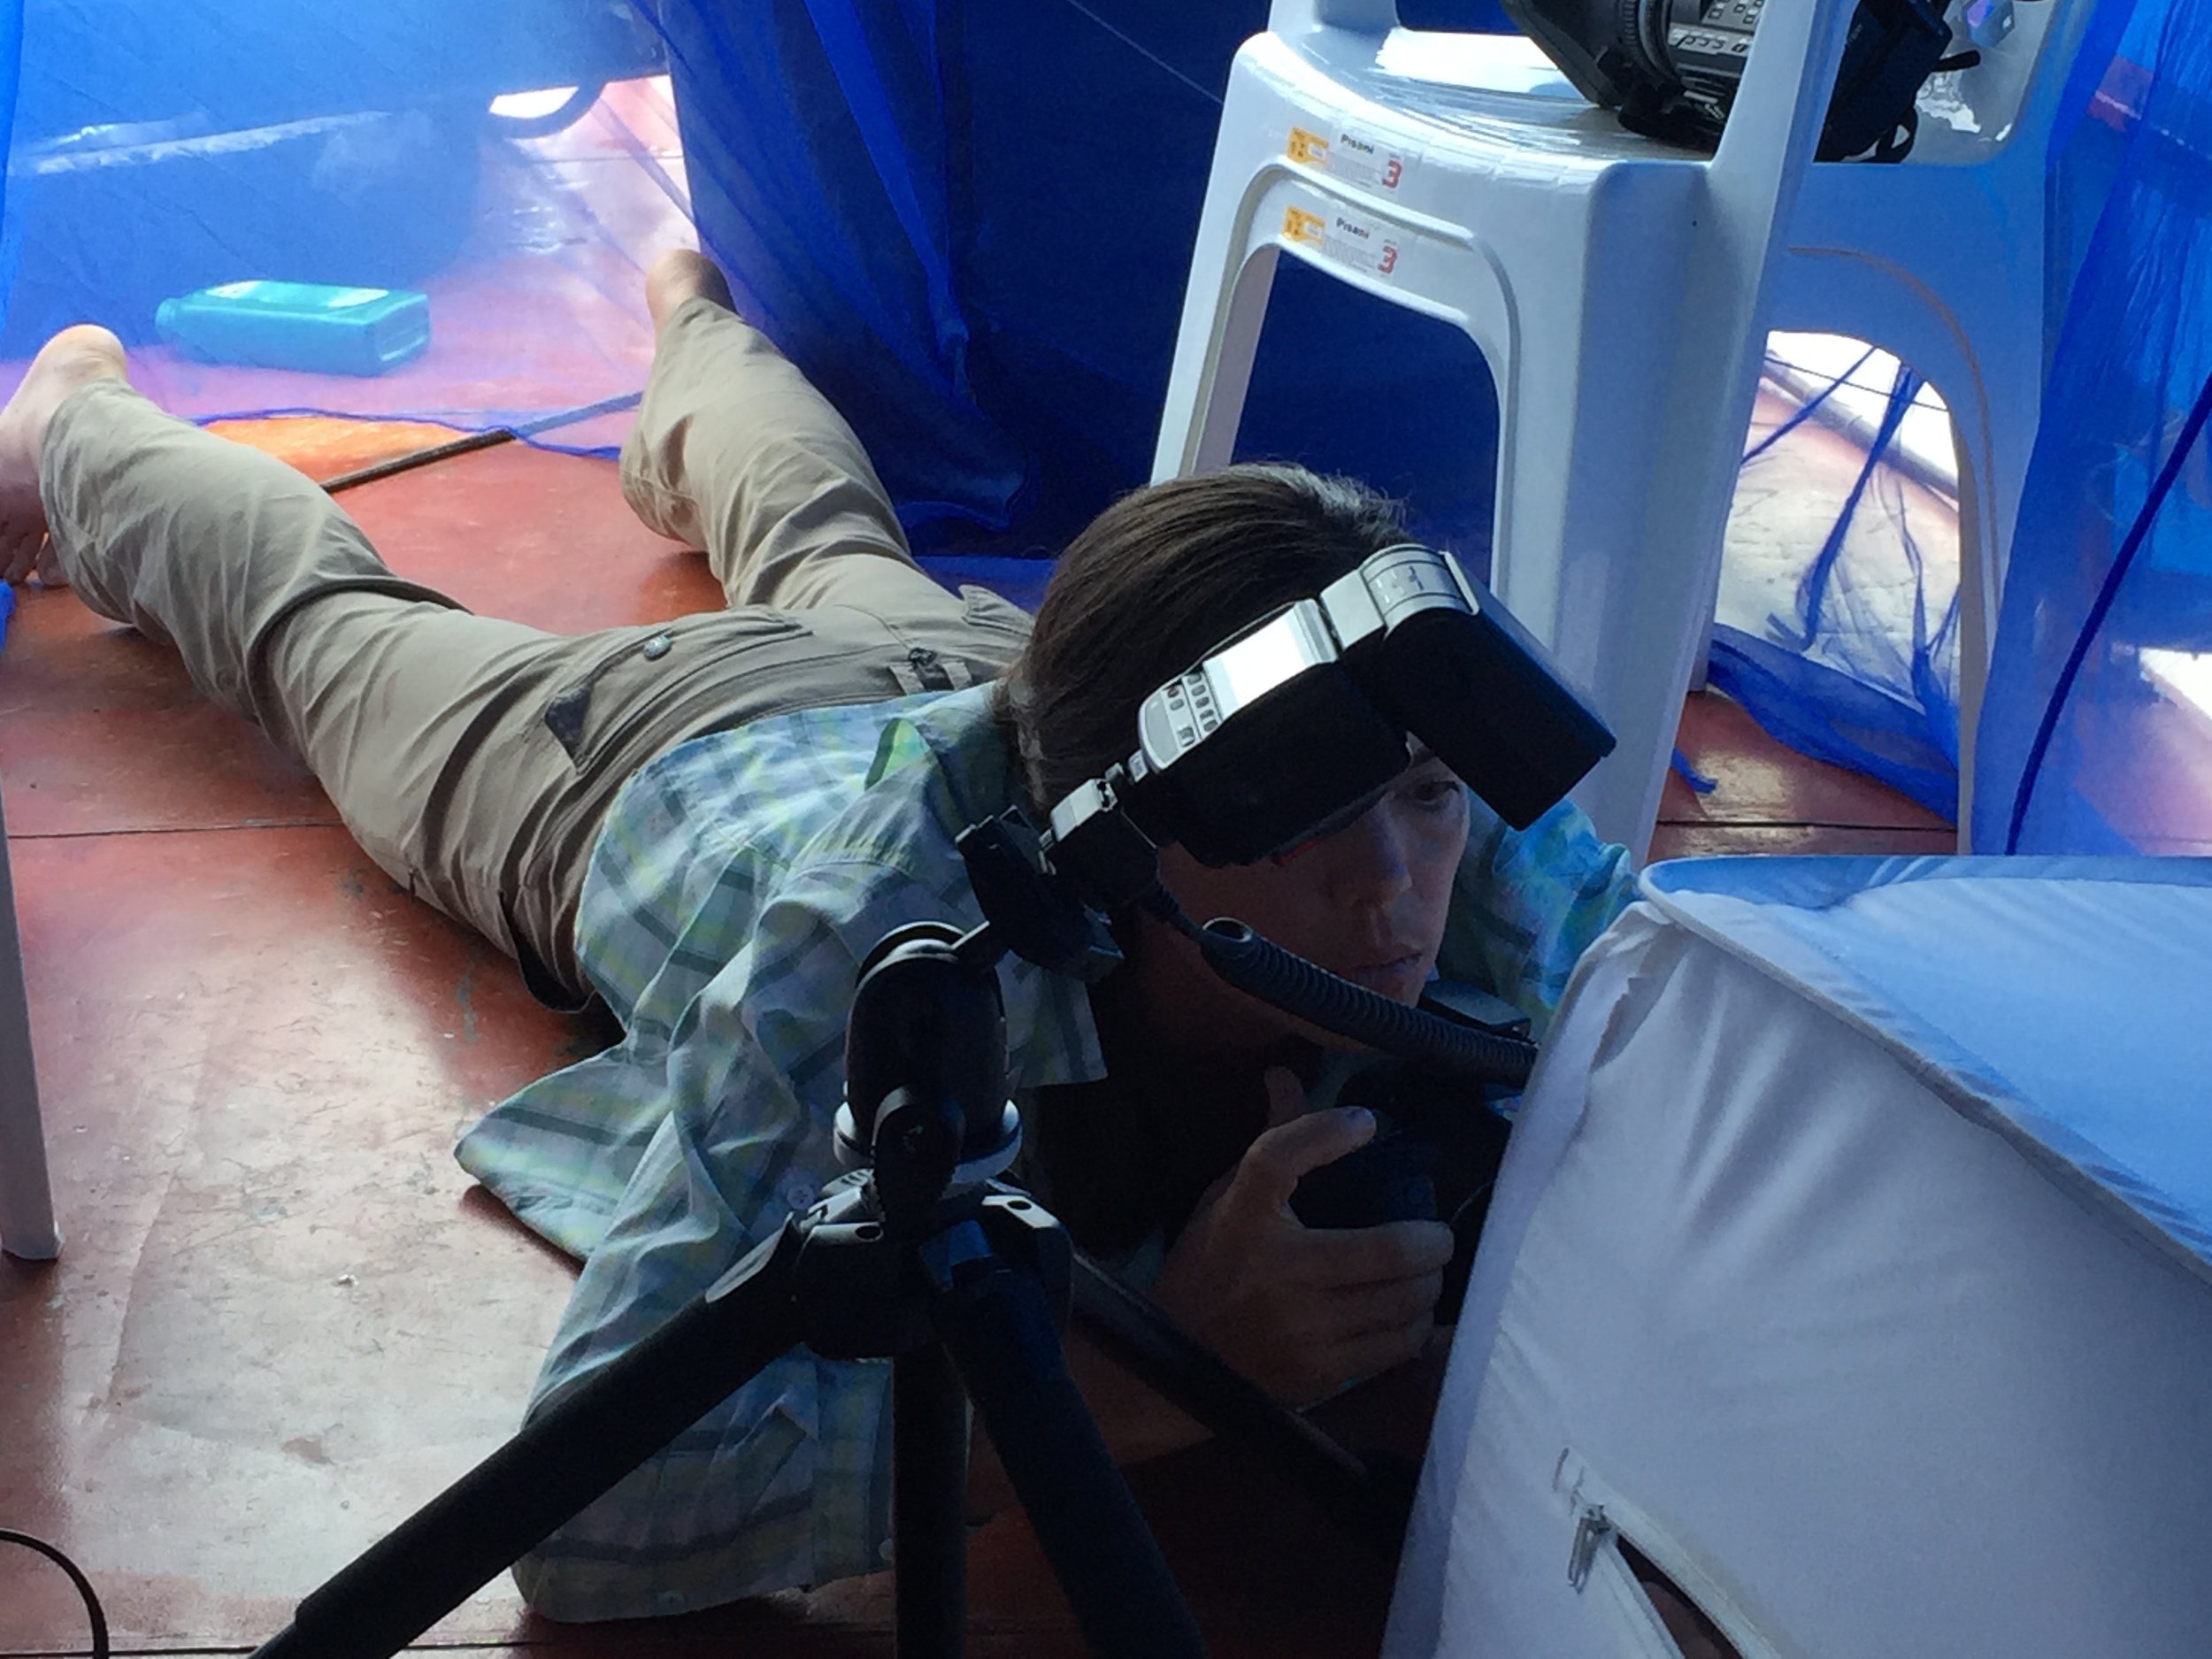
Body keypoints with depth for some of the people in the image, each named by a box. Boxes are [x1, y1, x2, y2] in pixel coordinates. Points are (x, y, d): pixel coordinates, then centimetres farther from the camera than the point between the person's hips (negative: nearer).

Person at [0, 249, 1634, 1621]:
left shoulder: (1481, 844, -41)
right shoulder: (902, 926, -52)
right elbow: (589, 1501, -53)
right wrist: (1143, 1367, -59)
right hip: (631, 759, -3)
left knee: (829, 556, 39)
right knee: (311, 610, 27)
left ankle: (693, 331, 69)